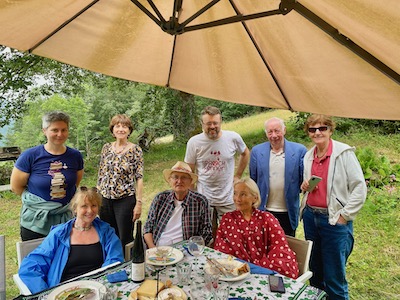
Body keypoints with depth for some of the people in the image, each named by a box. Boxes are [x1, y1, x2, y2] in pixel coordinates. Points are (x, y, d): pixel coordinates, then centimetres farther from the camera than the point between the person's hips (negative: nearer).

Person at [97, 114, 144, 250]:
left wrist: (139, 203, -11)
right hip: (105, 199, 4)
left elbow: (139, 178, -8)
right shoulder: (106, 148, 6)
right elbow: (101, 175, 10)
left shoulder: (135, 150, -6)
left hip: (125, 199, -4)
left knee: (125, 239, 6)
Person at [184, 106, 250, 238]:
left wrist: (238, 176, 9)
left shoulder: (233, 137, -7)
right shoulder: (194, 142, -8)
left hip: (228, 199, 1)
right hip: (203, 199, 0)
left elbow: (245, 154, 15)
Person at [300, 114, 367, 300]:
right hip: (310, 216, 6)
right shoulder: (308, 156, 8)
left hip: (335, 220, -5)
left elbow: (360, 188, -10)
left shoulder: (344, 152, -9)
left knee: (334, 277, 4)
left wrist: (344, 215, -11)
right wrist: (305, 186, -1)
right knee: (315, 270, 18)